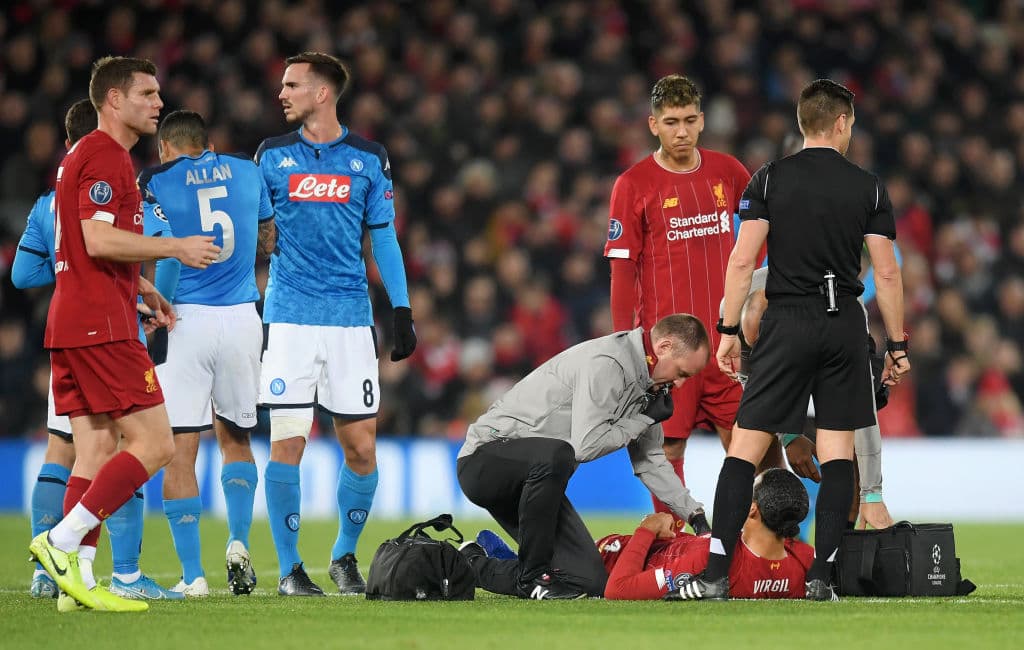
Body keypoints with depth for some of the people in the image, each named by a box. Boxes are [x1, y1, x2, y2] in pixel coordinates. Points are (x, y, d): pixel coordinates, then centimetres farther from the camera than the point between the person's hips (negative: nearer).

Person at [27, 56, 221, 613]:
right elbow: (99, 239, -21)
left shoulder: (82, 156, 22)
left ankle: (77, 582, 2)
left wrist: (142, 289, 26)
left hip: (71, 323, 11)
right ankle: (62, 542, -14)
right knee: (153, 443, -10)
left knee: (96, 450, 7)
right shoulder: (106, 158, -11)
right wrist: (177, 248, -13)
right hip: (100, 323, -11)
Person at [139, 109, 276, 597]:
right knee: (235, 438, 22)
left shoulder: (156, 182, -1)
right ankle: (238, 541, 3)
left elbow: (168, 256, -10)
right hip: (242, 318, 4)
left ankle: (192, 575, -5)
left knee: (179, 450, 0)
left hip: (188, 319, -4)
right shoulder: (247, 173, 10)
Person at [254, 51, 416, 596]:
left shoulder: (367, 159, 6)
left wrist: (402, 311, 5)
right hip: (289, 318, -1)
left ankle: (344, 556, 19)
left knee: (361, 449, 0)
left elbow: (383, 239, 11)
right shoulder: (272, 156, 5)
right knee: (287, 443, -8)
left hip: (350, 318, 1)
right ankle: (289, 568, 1)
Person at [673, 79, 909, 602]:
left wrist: (729, 331, 2)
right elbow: (886, 273, 3)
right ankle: (821, 575, -1)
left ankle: (716, 573, -8)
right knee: (838, 450, 5)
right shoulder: (868, 187, 4)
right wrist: (897, 346, 9)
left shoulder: (769, 180, 1)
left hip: (787, 323, -1)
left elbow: (742, 261, -4)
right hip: (845, 325, 1)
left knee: (746, 443, 0)